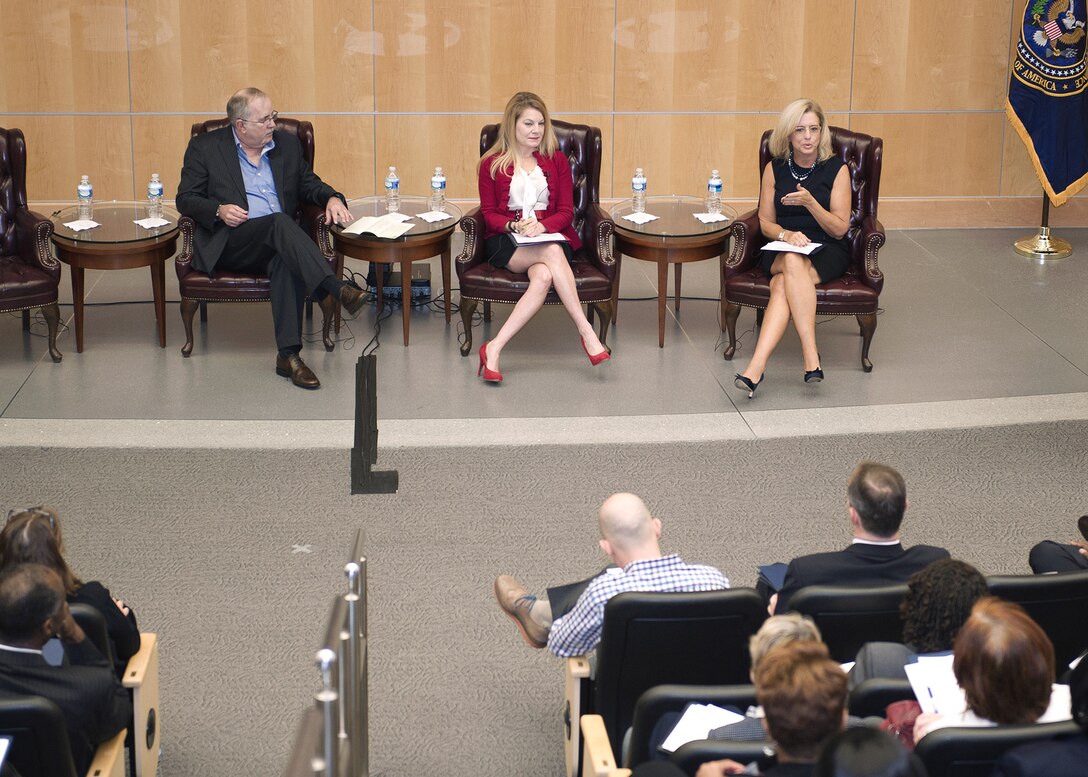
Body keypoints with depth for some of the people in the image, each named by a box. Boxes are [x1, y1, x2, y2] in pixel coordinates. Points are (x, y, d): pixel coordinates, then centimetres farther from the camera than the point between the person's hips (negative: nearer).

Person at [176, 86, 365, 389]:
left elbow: (309, 184, 25)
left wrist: (332, 198, 2)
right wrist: (218, 211, -13)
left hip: (278, 241, 3)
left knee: (287, 262, -35)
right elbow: (185, 199, 6)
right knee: (280, 222, -35)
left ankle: (289, 354, -39)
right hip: (228, 244, -3)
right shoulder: (205, 147, 7)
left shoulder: (287, 143, 18)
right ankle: (333, 290, -47)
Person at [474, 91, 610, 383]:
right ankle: (586, 332, -42)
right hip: (505, 241, -2)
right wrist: (514, 226, -15)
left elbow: (566, 212, 8)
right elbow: (489, 213, 7)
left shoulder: (556, 161, 15)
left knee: (543, 276, -37)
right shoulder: (491, 164, 10)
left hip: (549, 235, 2)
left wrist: (542, 225, -14)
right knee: (552, 252, -37)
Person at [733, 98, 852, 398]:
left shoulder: (836, 170, 1)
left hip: (826, 253, -1)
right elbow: (766, 223, 10)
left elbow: (839, 229, -2)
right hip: (780, 249, 1)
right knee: (792, 262, -38)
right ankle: (811, 357, -48)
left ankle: (757, 366, -47)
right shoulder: (774, 169, 8)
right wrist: (786, 234, -13)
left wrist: (810, 202, -18)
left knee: (783, 285, -35)